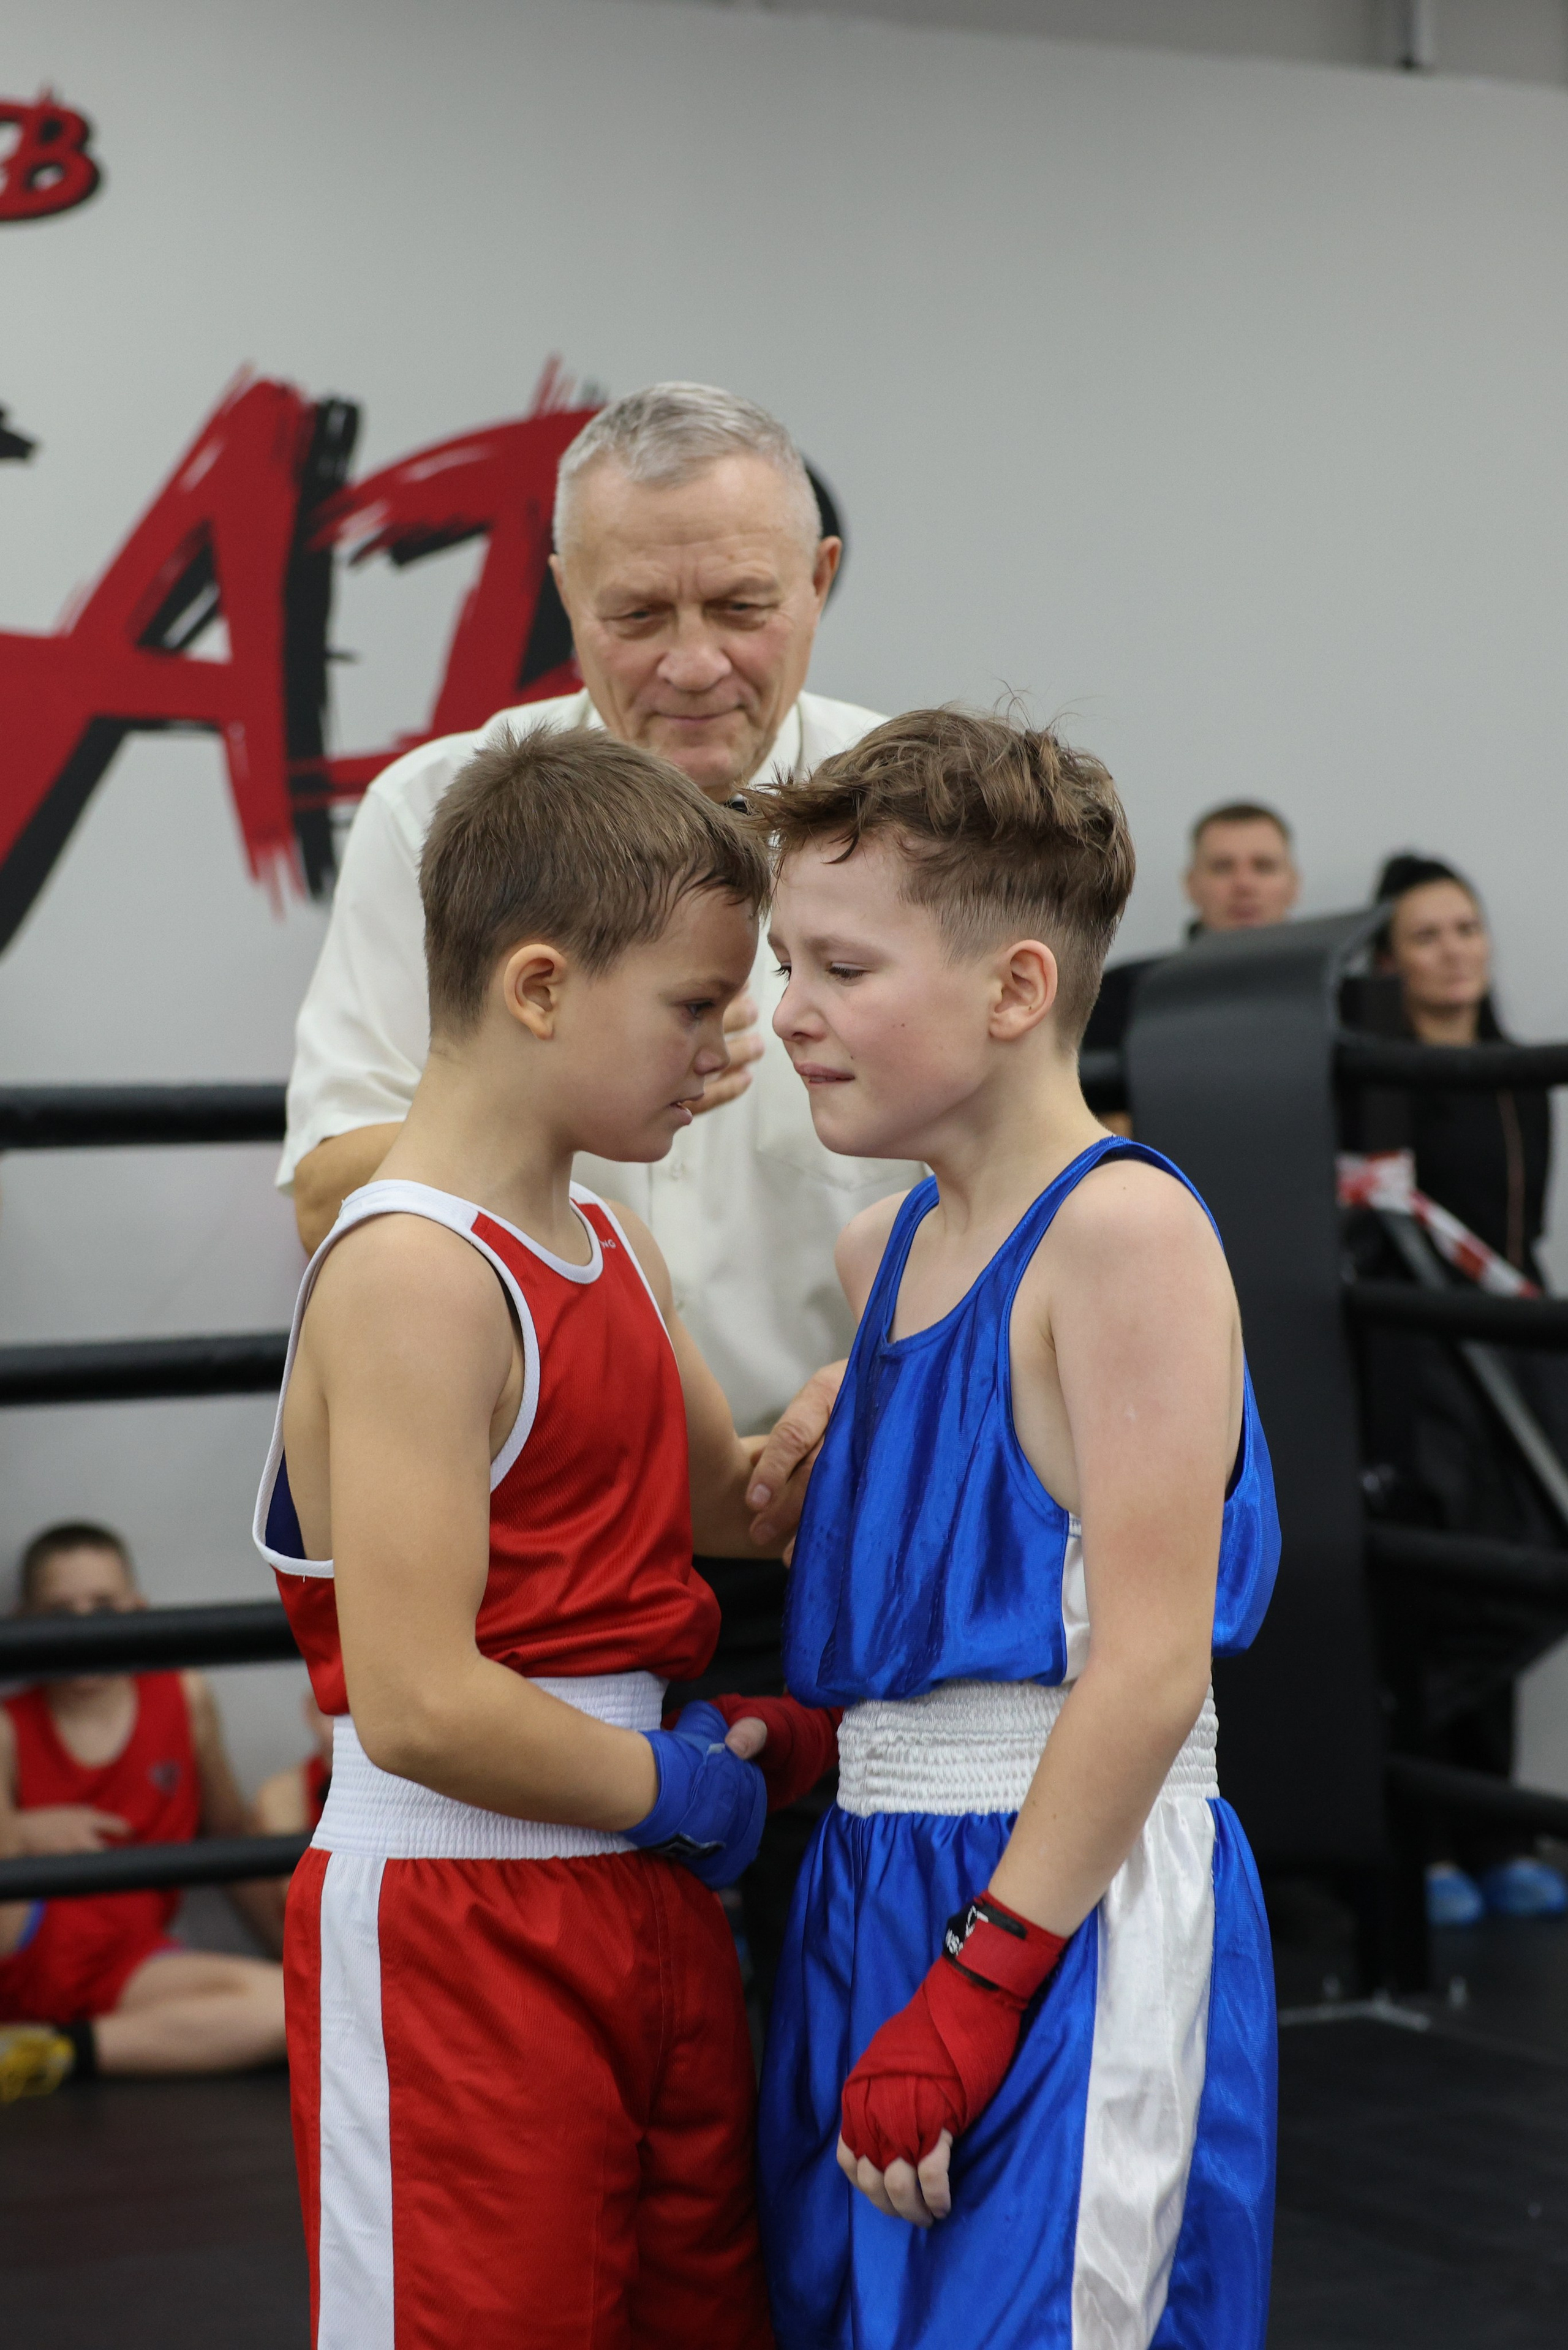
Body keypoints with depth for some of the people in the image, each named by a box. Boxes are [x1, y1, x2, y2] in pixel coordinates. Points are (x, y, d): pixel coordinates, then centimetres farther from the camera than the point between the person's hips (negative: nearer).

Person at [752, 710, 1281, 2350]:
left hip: (1071, 1899, -8)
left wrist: (977, 1987, -20)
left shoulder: (1124, 1230, -13)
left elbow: (1150, 1664, -19)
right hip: (873, 1881, 8)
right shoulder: (886, 1248, 12)